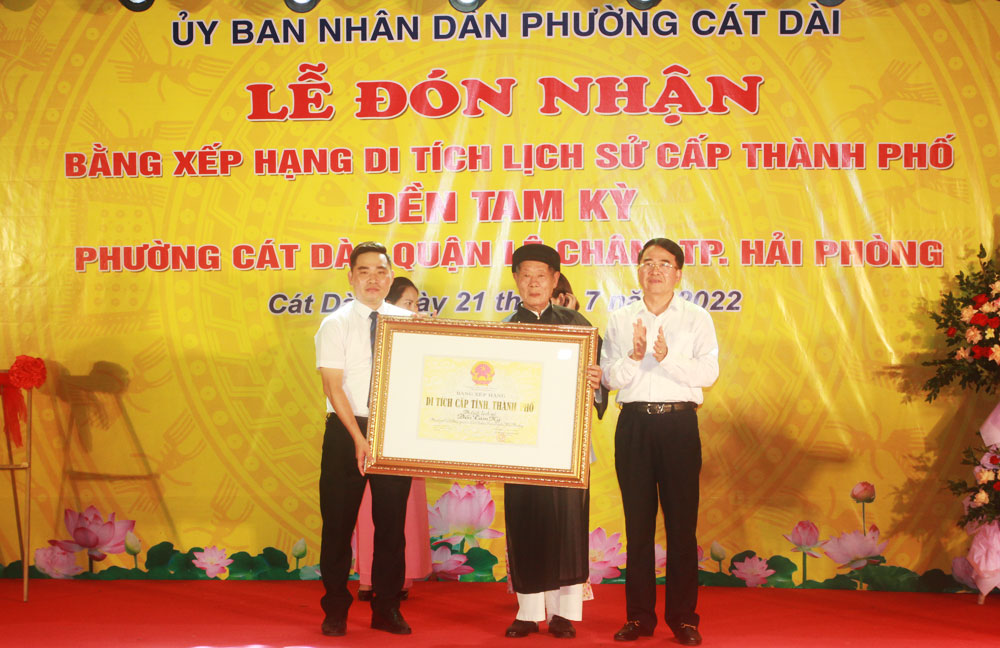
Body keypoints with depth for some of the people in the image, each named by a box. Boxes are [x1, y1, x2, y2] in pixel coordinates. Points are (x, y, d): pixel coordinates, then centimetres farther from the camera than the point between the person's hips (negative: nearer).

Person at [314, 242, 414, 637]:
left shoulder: (407, 322, 6)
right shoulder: (335, 325, -2)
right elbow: (333, 386, -8)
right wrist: (359, 439, -14)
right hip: (347, 431, -2)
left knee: (392, 522, 6)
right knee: (338, 522, 2)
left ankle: (387, 610, 19)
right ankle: (335, 611, 17)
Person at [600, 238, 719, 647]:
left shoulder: (696, 319, 6)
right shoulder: (620, 320, 10)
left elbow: (708, 373, -5)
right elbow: (609, 377, 2)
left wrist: (667, 357, -18)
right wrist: (634, 357, -16)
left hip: (679, 423, -1)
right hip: (634, 424, 1)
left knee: (681, 521, 0)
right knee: (638, 521, 5)